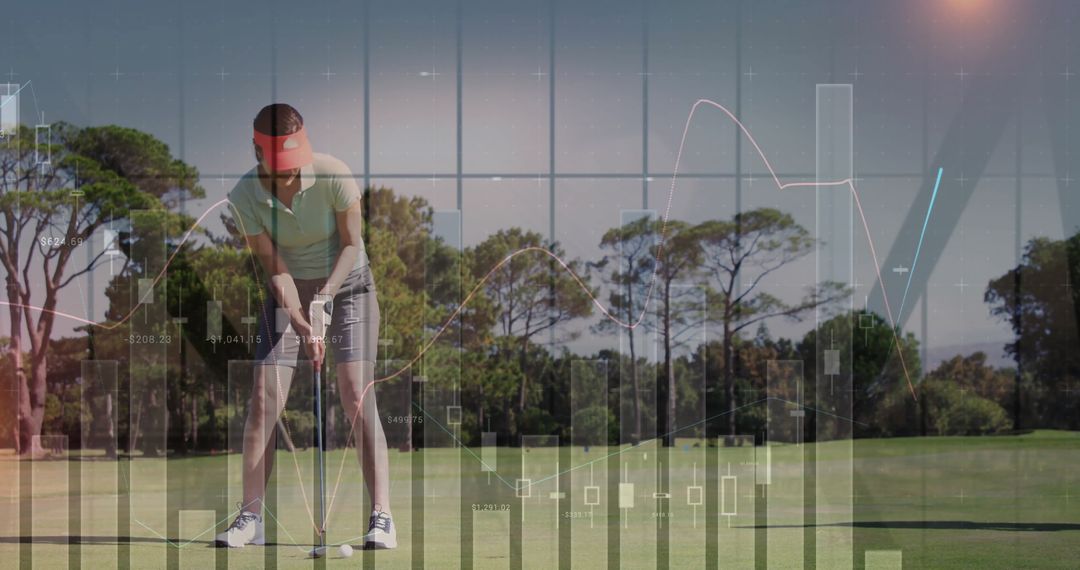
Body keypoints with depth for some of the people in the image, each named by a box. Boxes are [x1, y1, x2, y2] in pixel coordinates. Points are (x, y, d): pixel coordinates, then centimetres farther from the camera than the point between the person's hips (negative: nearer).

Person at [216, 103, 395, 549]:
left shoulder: (334, 177, -22)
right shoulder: (244, 198, -17)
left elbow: (352, 244, -12)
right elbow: (275, 270, -15)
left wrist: (326, 293, -26)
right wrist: (303, 327, -25)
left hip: (346, 283, -2)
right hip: (288, 293, 2)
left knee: (357, 397, -15)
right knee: (264, 399, -8)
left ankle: (381, 516, -14)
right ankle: (251, 516, 1)